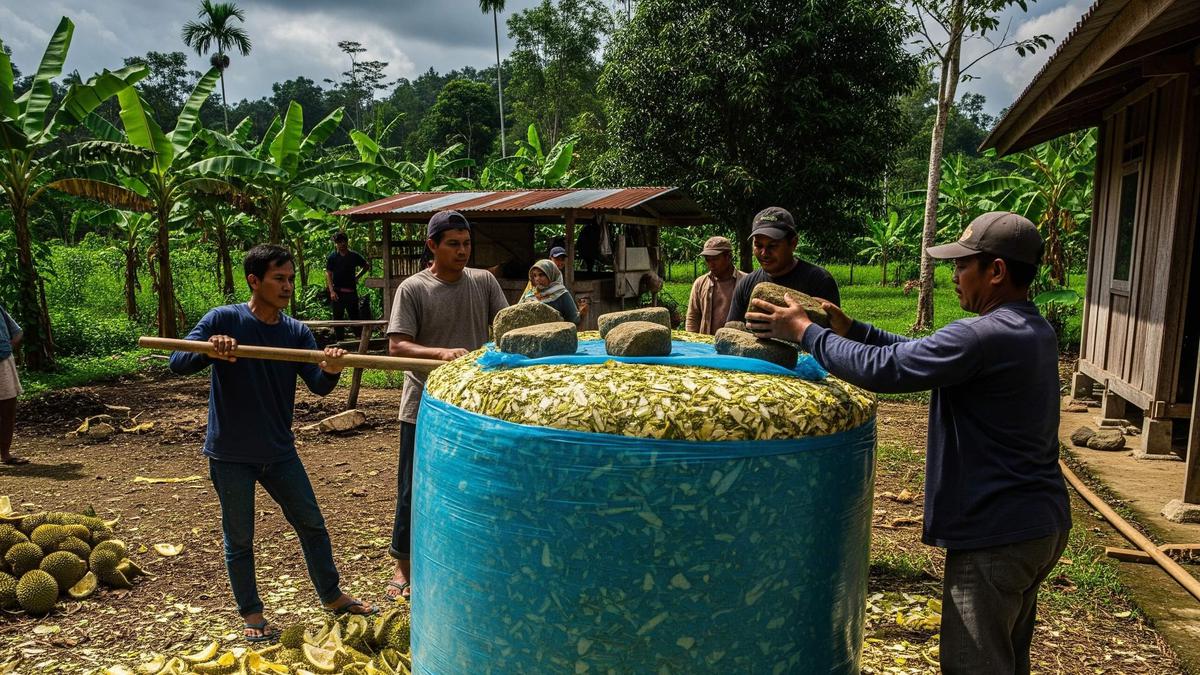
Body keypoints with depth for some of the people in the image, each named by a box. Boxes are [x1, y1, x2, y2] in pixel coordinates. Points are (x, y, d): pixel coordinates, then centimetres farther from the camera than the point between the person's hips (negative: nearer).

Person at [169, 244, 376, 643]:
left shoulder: (297, 332, 0)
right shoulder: (223, 320, -10)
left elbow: (319, 387, -9)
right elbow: (178, 363, -17)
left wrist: (331, 370, -33)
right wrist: (210, 350, -39)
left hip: (279, 452, 4)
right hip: (230, 455, -4)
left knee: (312, 524, 12)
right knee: (240, 539, 9)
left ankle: (332, 596, 29)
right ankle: (251, 613, 26)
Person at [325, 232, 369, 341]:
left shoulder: (354, 256, 4)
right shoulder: (332, 257, 0)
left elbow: (366, 266, 19)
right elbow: (328, 275, -2)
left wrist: (357, 277, 8)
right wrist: (332, 291, -12)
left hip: (351, 290, 1)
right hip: (337, 292, -1)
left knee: (355, 316, 4)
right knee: (337, 318, 5)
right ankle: (339, 340, 12)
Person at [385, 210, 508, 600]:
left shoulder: (484, 282, 3)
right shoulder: (413, 289, -7)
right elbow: (397, 346, -15)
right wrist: (441, 353, -31)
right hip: (424, 404, -3)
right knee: (414, 487, 7)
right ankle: (403, 564, 24)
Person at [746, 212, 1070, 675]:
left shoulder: (985, 336, -25)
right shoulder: (1032, 330, 8)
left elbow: (882, 369, -25)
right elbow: (921, 355, 11)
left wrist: (804, 331, -14)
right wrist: (851, 330, 6)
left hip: (995, 535, -10)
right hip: (1039, 524, 10)